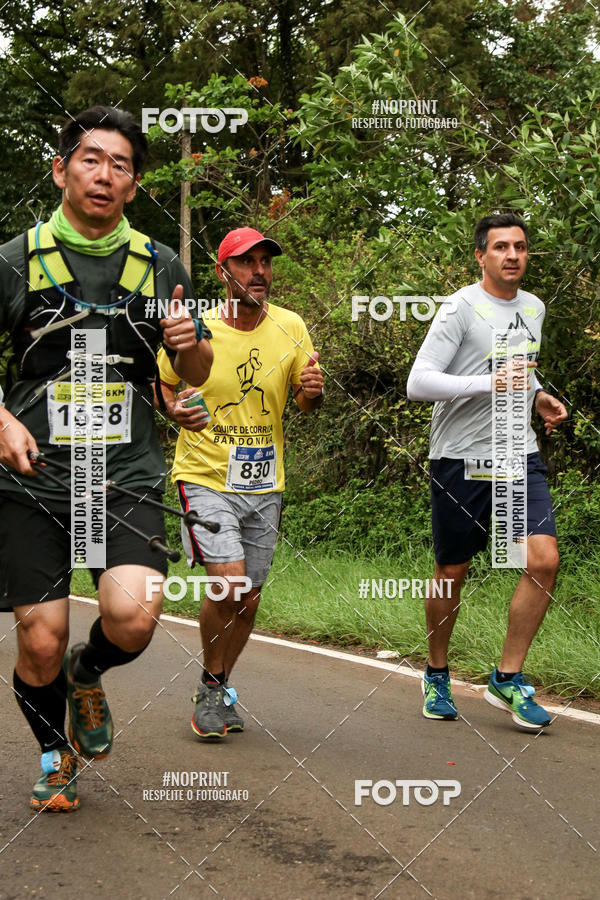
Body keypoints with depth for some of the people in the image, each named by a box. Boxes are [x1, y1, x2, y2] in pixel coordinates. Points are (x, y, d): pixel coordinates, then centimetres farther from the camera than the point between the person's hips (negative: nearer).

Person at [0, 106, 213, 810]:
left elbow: (196, 373, 16)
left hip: (128, 478, 1)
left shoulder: (161, 266, 7)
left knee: (132, 620, -18)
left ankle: (88, 675, 19)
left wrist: (191, 344, -7)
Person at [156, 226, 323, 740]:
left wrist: (313, 390, -14)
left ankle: (220, 691, 32)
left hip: (265, 485, 4)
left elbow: (308, 404, 9)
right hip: (206, 478, -4)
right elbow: (163, 383, 8)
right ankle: (211, 686, 5)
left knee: (248, 600, 10)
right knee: (229, 582, -20)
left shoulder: (290, 328, 0)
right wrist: (174, 409, -14)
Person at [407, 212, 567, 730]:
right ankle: (437, 676, 27)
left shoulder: (534, 308, 14)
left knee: (544, 561, -10)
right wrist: (489, 383, -25)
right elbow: (418, 383, -16)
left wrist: (538, 395, 10)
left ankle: (508, 679, 3)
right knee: (452, 574, 5)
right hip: (461, 458, -5)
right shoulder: (462, 308, -9)